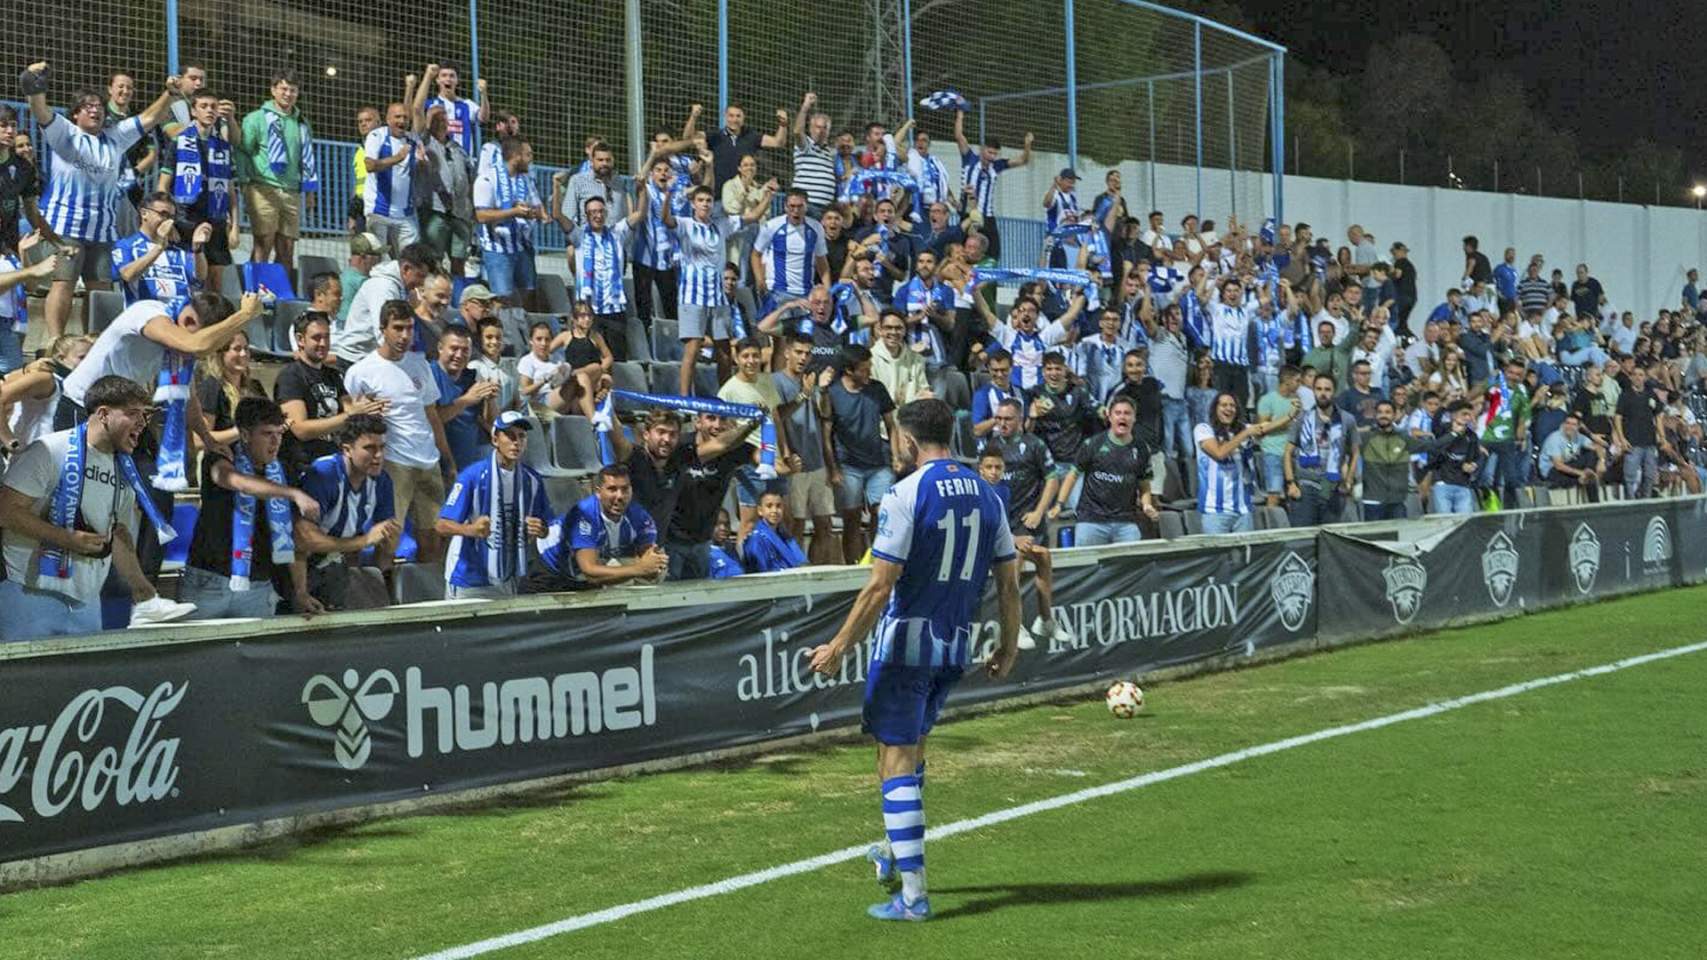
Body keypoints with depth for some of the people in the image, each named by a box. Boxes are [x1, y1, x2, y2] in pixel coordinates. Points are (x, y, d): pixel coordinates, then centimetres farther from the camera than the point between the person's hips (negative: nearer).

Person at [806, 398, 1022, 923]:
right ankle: (895, 851, 41)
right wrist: (1009, 645, 20)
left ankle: (913, 892, -4)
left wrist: (839, 648, -10)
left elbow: (880, 587, -17)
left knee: (897, 758, -2)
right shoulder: (986, 495, 5)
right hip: (956, 645, 7)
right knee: (912, 743, 25)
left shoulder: (906, 495, -14)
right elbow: (1009, 582, 8)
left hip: (906, 640, -7)